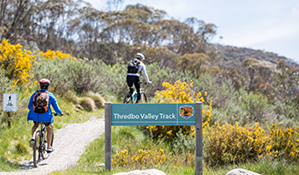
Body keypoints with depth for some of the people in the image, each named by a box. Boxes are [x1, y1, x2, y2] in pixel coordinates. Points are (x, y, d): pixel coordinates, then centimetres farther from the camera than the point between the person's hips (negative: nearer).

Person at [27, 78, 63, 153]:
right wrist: (60, 113, 25)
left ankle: (33, 138, 4)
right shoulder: (50, 95, 4)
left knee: (36, 125, 34)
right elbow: (56, 108, 5)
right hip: (45, 116, -2)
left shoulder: (35, 94, 11)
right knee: (49, 128, 27)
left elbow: (29, 106, 19)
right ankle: (49, 147, 24)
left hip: (35, 115, 2)